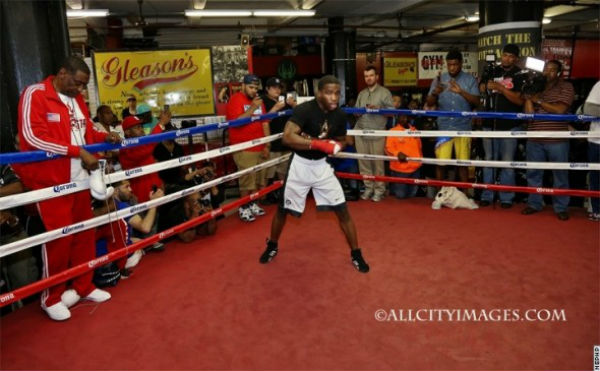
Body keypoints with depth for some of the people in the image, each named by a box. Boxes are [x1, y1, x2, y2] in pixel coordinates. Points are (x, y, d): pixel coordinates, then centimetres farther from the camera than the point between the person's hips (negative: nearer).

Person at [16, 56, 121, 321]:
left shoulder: (77, 99, 15)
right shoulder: (34, 95, -10)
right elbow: (33, 137, -20)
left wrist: (105, 137, 0)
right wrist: (78, 151, -22)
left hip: (79, 179, 7)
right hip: (50, 182, -7)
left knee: (84, 234, 12)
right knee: (58, 239, -3)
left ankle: (84, 287, 28)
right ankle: (51, 297, 16)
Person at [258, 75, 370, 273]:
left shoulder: (339, 115, -4)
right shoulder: (304, 109, -21)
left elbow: (341, 140, 12)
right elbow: (287, 137, -32)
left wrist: (335, 146, -12)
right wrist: (319, 144, -36)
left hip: (322, 165, 4)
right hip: (300, 165, -3)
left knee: (343, 211, 0)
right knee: (283, 209, 11)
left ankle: (356, 254, 17)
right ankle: (272, 246, 36)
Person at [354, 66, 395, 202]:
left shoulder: (385, 92, 4)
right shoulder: (361, 94, 18)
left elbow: (392, 111, -2)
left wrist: (377, 109, -15)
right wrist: (360, 111, -6)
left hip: (377, 133, -4)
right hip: (361, 132, 4)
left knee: (377, 162, -1)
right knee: (363, 161, 4)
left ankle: (379, 189, 8)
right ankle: (368, 187, 15)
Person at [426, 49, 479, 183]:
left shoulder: (470, 80, 4)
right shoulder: (439, 80, 7)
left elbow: (476, 102, -6)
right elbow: (429, 103, 3)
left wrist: (461, 92, -23)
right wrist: (435, 93, -20)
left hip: (463, 128, 0)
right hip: (443, 128, 1)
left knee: (463, 163, 5)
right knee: (440, 162, -1)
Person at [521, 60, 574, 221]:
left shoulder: (566, 87, 2)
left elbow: (560, 109, -11)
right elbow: (529, 112, 3)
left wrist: (539, 101, -8)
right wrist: (528, 97, -7)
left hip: (557, 140, -3)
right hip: (534, 139, 4)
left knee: (560, 174, 3)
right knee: (533, 173, 10)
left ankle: (561, 208, 13)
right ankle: (534, 204, 22)